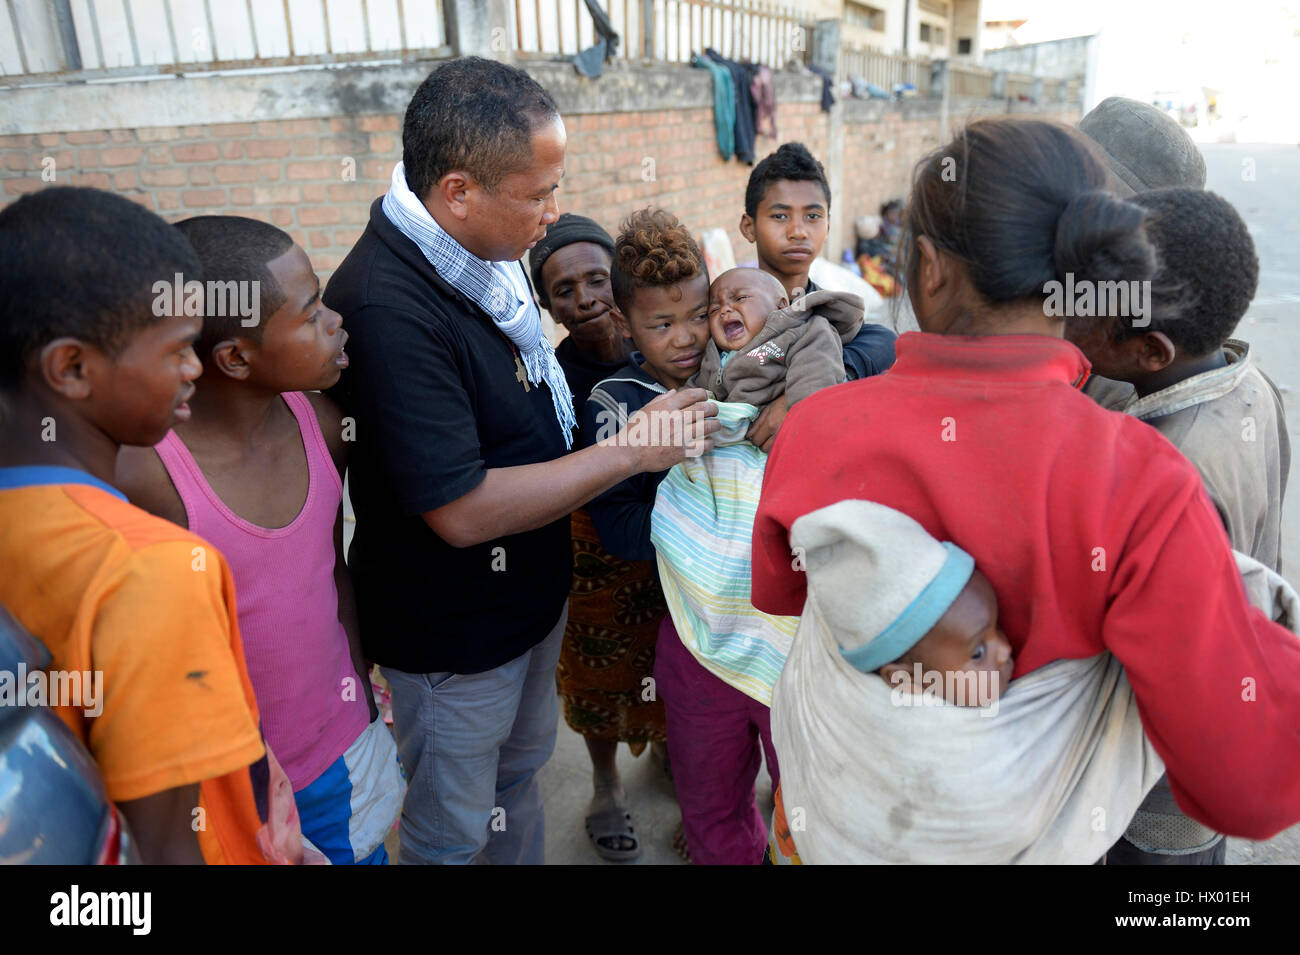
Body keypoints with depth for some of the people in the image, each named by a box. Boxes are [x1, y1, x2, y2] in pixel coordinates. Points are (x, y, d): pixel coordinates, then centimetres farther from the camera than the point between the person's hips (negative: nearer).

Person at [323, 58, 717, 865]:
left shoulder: (483, 253, -3)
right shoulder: (386, 307, -31)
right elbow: (463, 510, -30)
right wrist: (630, 450, -24)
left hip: (532, 587, 8)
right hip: (454, 635, -8)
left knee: (521, 769, 29)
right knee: (452, 828, 17)